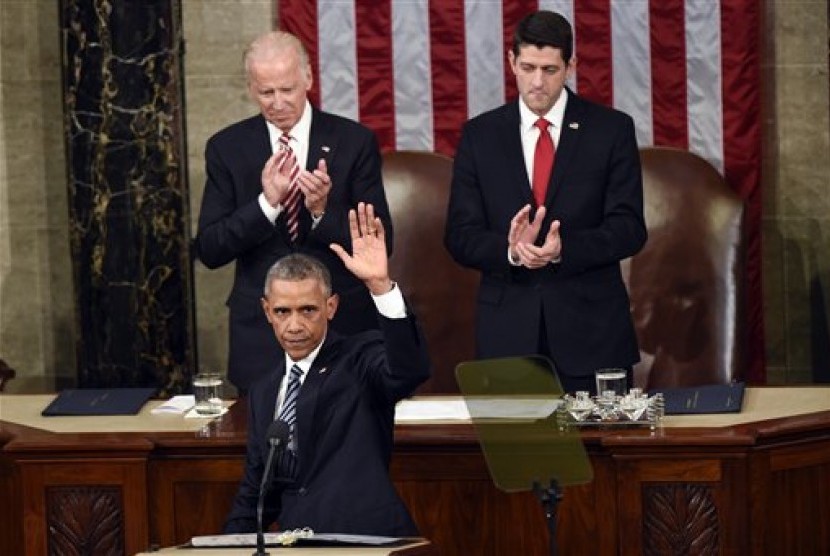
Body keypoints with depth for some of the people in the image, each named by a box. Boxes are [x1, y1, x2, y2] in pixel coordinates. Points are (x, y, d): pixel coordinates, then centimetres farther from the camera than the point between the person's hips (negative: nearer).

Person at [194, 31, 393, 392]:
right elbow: (208, 251, -3)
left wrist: (324, 210, -20)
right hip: (260, 332, 0)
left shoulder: (355, 142, -1)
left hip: (344, 324, 0)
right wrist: (266, 203, -18)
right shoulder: (227, 148, 3)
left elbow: (381, 242, -3)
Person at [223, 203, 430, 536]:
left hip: (366, 536, -5)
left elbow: (411, 370, -21)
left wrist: (380, 285, -30)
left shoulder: (360, 361, 2)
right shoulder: (263, 393, 21)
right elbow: (254, 495, 25)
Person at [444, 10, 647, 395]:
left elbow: (629, 229, -3)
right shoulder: (479, 135, 7)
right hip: (507, 330, 1)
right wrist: (510, 250, -19)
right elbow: (460, 236, 3)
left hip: (591, 326, -1)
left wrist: (562, 249, -20)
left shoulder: (612, 130, 3)